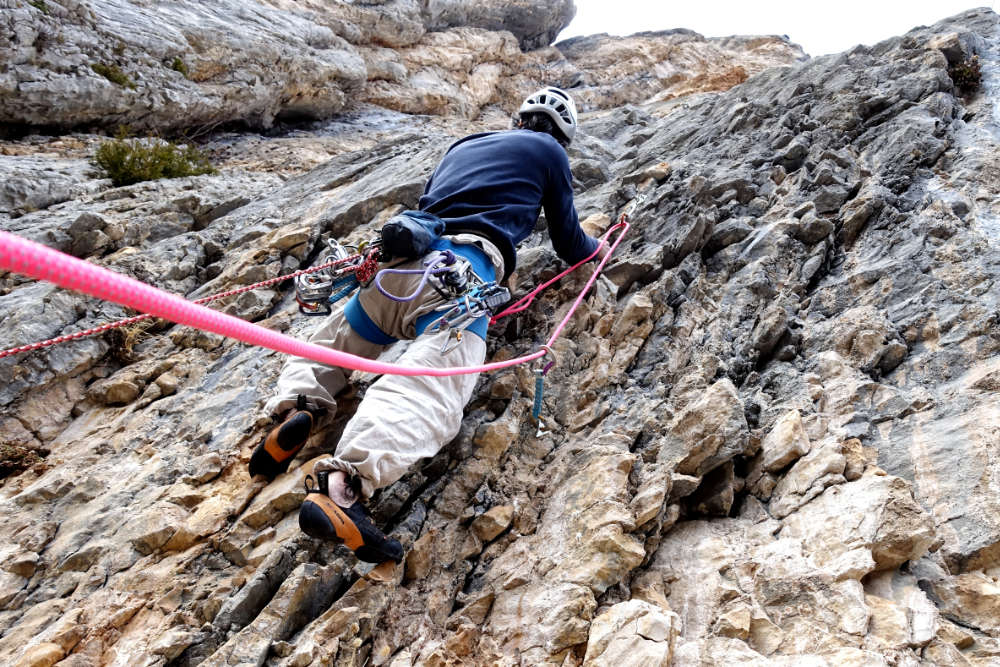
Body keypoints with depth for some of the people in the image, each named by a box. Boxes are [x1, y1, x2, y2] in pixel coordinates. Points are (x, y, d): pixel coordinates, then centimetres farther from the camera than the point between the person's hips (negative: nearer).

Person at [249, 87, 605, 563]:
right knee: (430, 390, -24)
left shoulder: (463, 145, 36)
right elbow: (569, 245, 27)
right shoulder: (549, 151, 23)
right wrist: (598, 247, 48)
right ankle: (345, 483, -48)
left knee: (329, 344, 23)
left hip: (399, 259, 6)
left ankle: (299, 407, -6)